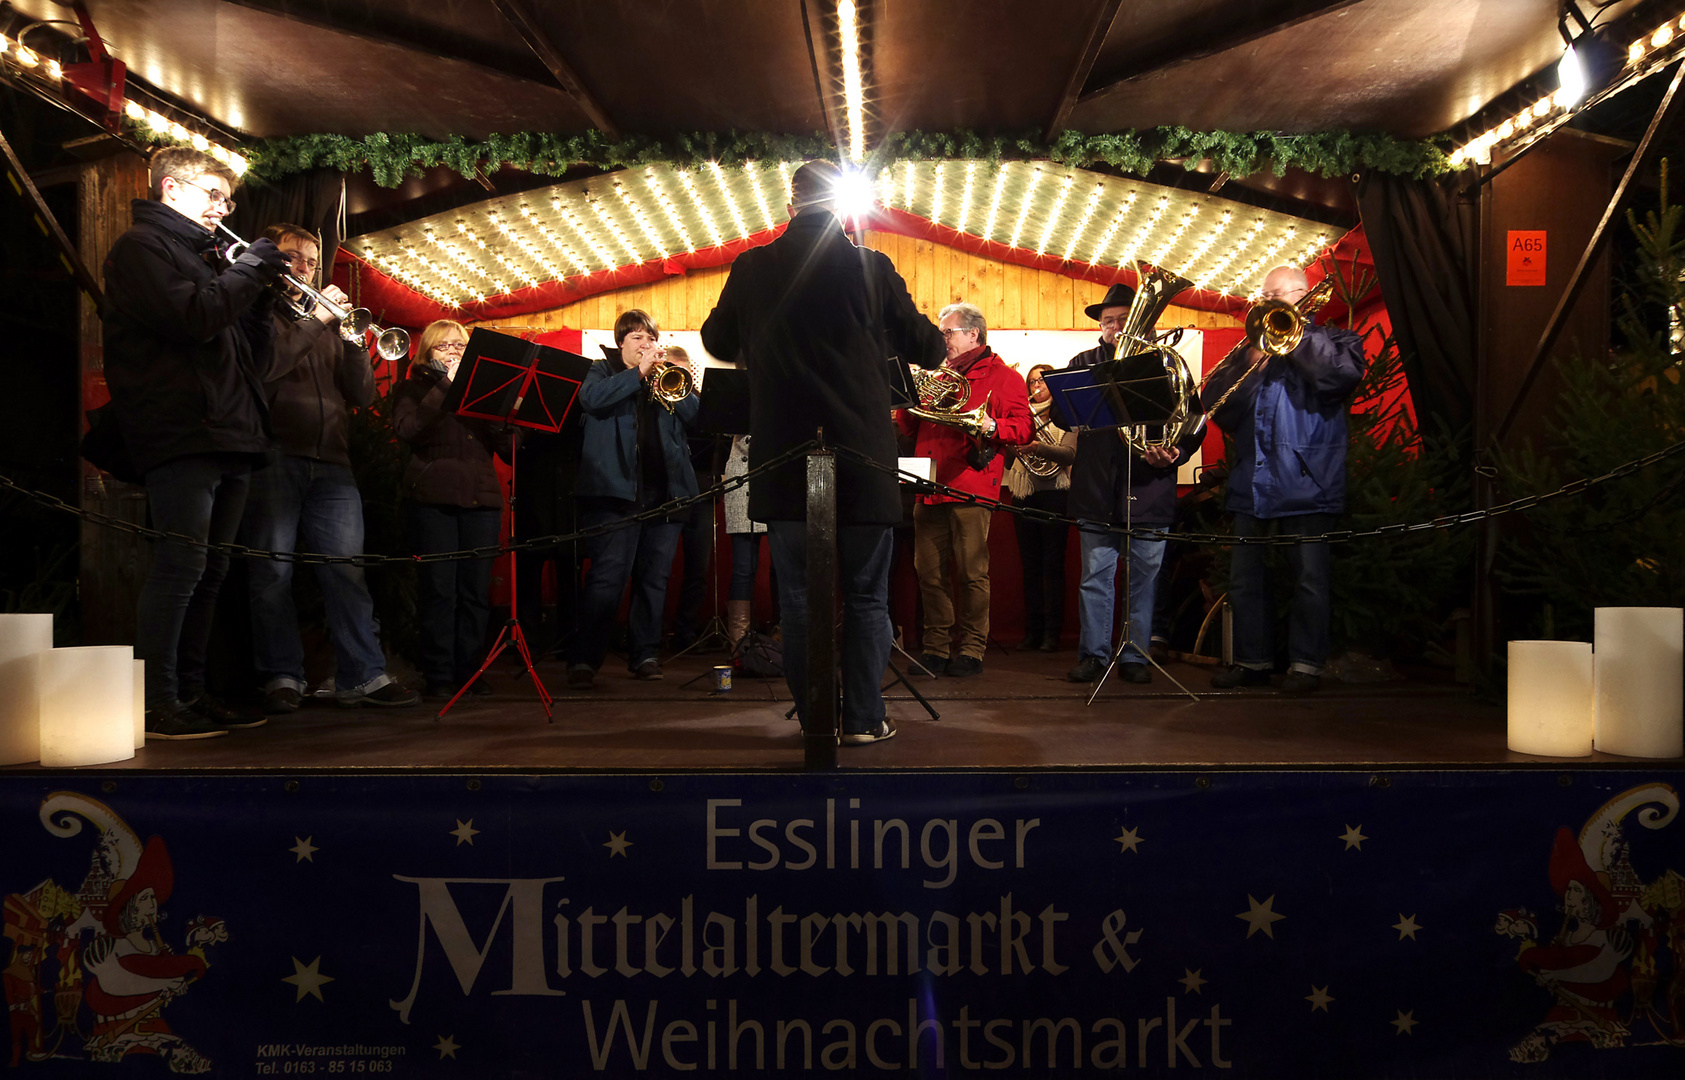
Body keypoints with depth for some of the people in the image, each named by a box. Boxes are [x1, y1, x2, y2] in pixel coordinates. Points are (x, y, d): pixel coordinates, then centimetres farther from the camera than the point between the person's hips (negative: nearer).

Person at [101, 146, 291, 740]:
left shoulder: (207, 257, 28)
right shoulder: (141, 246, 2)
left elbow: (253, 358, 23)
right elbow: (191, 318, -17)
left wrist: (260, 291, 10)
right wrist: (249, 272, -5)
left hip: (229, 436, 9)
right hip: (182, 435, -9)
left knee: (210, 571, 9)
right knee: (182, 565, -13)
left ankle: (190, 693, 14)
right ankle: (157, 703, -8)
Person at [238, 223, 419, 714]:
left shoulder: (327, 325, 25)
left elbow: (363, 394, 15)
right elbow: (260, 368, -12)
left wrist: (351, 339, -1)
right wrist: (315, 320, -10)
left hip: (331, 462, 5)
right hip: (272, 458, -4)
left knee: (347, 570, -2)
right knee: (272, 572, -4)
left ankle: (363, 674, -3)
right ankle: (281, 677, 3)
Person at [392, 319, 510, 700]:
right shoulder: (413, 388, 12)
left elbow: (507, 444, 8)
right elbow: (407, 428, -10)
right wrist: (447, 385, -9)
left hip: (481, 497, 3)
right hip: (432, 497, -3)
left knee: (475, 591, 2)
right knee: (438, 590, -5)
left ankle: (469, 670, 10)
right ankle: (438, 676, 0)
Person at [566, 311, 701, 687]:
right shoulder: (603, 371, 11)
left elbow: (697, 415, 8)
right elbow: (590, 398, -11)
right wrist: (638, 372, -13)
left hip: (665, 488, 4)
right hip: (617, 487, -4)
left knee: (655, 577, 6)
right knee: (608, 577, -12)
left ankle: (644, 654, 14)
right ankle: (583, 659, -8)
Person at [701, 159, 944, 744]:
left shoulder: (751, 269, 0)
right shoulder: (870, 268, -6)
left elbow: (719, 342, 16)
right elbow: (927, 350, 2)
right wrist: (934, 336, 24)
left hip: (783, 458, 2)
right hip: (861, 455, -1)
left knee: (798, 596, 10)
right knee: (865, 596, 8)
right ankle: (864, 718, 11)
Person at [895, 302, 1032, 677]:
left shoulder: (1002, 376, 7)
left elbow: (1024, 428, -3)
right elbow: (909, 429, 22)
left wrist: (992, 426, -20)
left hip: (970, 490, -6)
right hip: (929, 487, 6)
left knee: (972, 573, -4)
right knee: (929, 573, 5)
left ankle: (971, 650, 4)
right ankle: (936, 647, 14)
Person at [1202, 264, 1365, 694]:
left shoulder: (1331, 339, 8)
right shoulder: (1250, 347, 20)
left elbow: (1344, 373, -16)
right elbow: (1215, 401, 8)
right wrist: (1249, 363, -7)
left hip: (1306, 483, -5)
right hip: (1252, 483, 5)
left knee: (1309, 578, -4)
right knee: (1245, 578, 8)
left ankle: (1306, 663, 5)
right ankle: (1252, 660, 18)